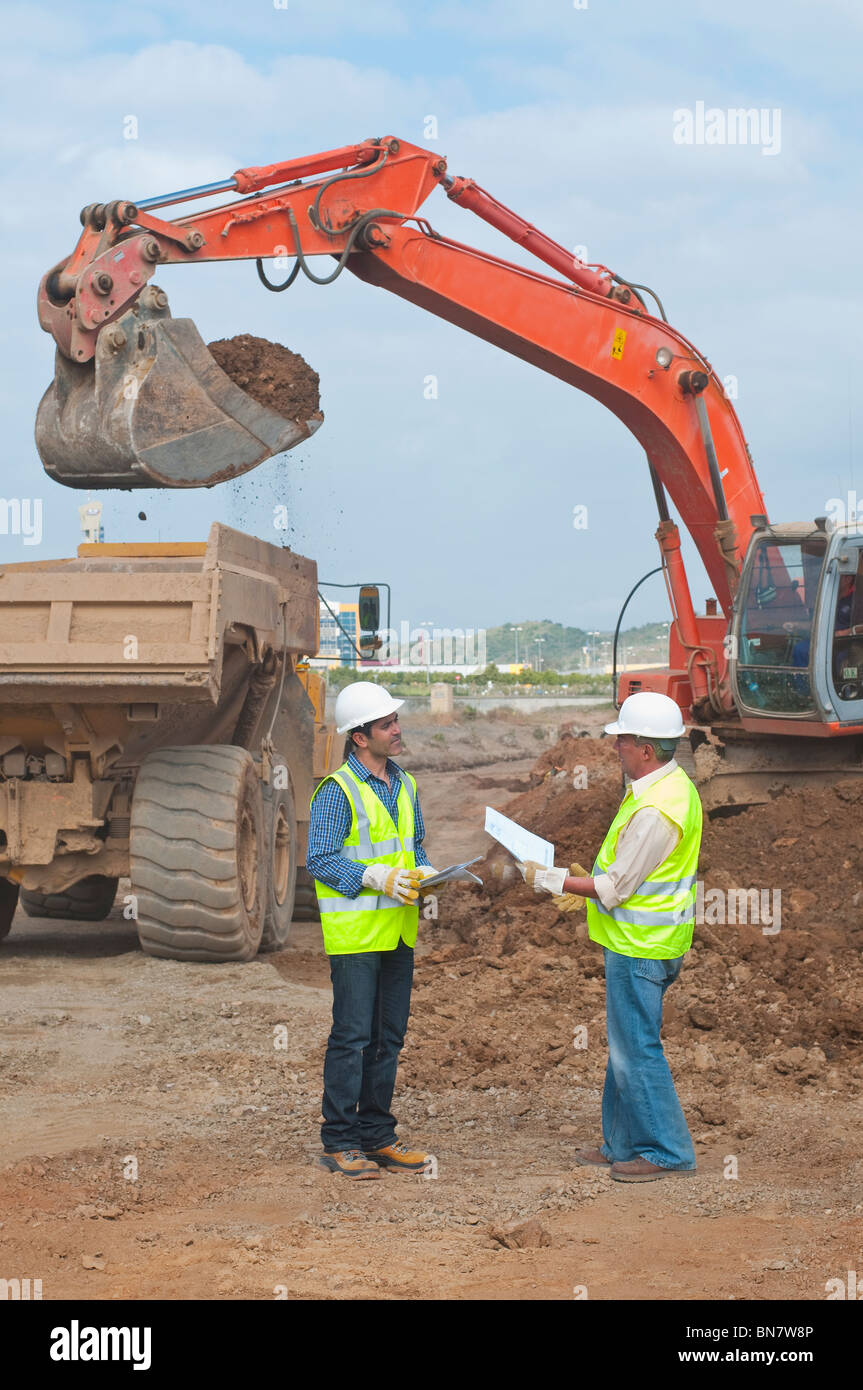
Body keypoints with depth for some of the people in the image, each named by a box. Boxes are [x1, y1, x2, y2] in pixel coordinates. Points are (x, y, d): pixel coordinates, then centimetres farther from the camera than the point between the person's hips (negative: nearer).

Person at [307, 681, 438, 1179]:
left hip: (399, 930, 7)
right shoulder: (338, 790, -10)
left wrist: (424, 875, 0)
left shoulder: (406, 785, 13)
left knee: (389, 1036, 11)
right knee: (352, 1036, -6)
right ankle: (339, 1142, 1)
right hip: (355, 931, -7)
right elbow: (320, 860, -12)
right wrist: (377, 878, -21)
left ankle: (376, 1134, 19)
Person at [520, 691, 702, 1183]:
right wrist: (582, 888, 18)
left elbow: (615, 888, -19)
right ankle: (623, 1143, 26)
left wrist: (551, 880, -10)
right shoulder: (674, 786, 9)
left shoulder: (656, 809, -25)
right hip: (641, 939, 11)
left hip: (641, 946, -11)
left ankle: (666, 1151, 6)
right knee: (627, 1045, 17)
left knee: (637, 1049, -2)